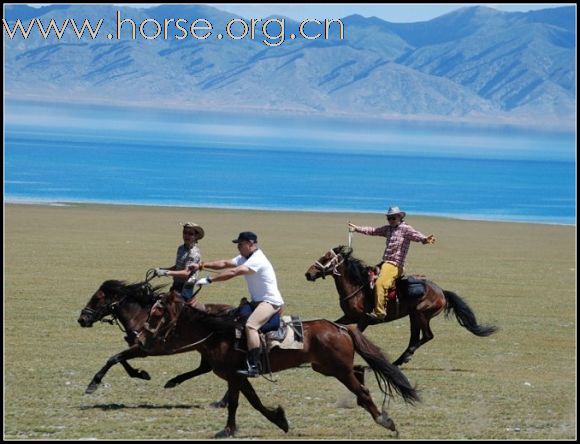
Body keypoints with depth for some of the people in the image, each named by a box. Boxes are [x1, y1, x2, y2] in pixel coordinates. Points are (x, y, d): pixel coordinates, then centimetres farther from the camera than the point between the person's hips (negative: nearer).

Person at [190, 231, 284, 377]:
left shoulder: (257, 260, -19)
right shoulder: (244, 258, 13)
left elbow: (233, 272, -28)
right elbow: (225, 263, 7)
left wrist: (209, 280, -29)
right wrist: (202, 265, -5)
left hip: (271, 302, -11)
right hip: (258, 301, 11)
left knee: (250, 325, -29)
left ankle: (254, 367, -36)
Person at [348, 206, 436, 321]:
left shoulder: (405, 229, -4)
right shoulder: (388, 229, 18)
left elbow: (416, 235, -20)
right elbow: (373, 231, 26)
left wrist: (425, 239, -42)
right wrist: (357, 229, 28)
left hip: (395, 265, -10)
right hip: (385, 263, 10)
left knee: (380, 284, -27)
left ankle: (379, 312, -29)